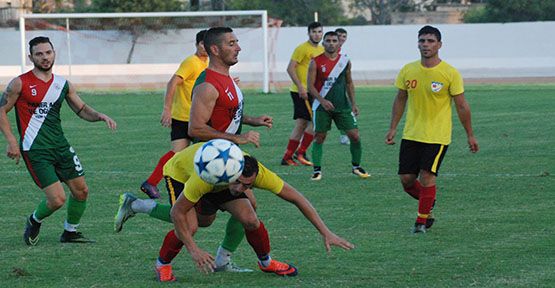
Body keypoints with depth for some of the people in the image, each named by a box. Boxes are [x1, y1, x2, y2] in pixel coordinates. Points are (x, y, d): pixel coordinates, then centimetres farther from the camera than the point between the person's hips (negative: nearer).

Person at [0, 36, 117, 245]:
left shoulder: (63, 84, 8)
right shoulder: (20, 83, -8)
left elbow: (81, 109, 19)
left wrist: (100, 116, -1)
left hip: (60, 146, 6)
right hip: (35, 151, -6)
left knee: (81, 191, 8)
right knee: (57, 199, -13)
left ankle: (70, 232, 29)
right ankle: (34, 222, 18)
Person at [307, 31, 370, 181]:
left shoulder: (345, 61, 5)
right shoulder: (316, 62, -6)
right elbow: (311, 86, -7)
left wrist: (353, 103, 8)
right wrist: (322, 101, -21)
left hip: (342, 105, 3)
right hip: (322, 106, -3)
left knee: (355, 136, -1)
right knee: (319, 138, -1)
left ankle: (356, 167, 14)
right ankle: (317, 170, 8)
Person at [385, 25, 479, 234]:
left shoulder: (450, 74, -10)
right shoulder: (408, 71, 1)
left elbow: (462, 106, -4)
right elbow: (400, 100, 13)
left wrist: (470, 135, -1)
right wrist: (393, 128, 10)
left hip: (437, 136, -4)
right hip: (411, 135, 4)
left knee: (427, 176, -11)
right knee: (406, 179, 3)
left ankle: (422, 221, 5)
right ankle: (428, 203, 32)